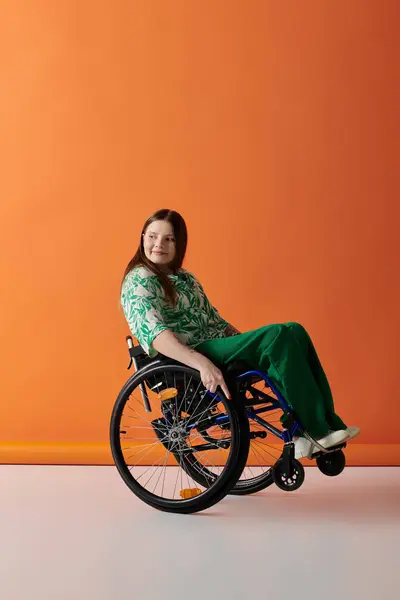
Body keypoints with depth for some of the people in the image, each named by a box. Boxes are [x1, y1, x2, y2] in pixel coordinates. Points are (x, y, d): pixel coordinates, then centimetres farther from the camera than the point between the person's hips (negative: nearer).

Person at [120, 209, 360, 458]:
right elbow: (154, 333, -20)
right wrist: (202, 363, -34)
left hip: (219, 348, 8)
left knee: (294, 332, -12)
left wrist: (253, 347, 11)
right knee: (277, 335, -25)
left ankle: (328, 422, -14)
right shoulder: (140, 280, -4)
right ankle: (317, 431, -21)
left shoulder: (186, 278, 23)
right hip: (185, 361, -8)